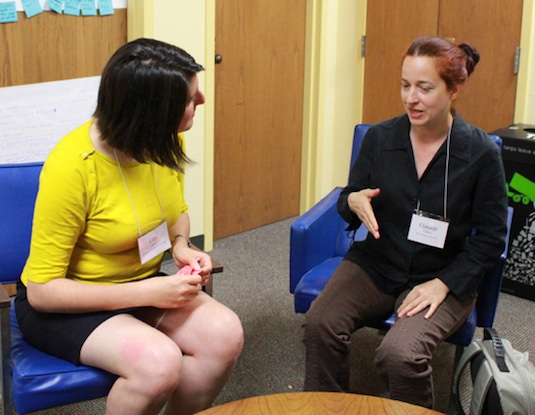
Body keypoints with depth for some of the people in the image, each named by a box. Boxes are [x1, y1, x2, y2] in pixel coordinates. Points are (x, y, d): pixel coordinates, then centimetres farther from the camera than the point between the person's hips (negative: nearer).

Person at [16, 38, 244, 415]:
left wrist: (181, 246, -8)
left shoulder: (167, 142, -8)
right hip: (66, 304, -6)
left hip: (142, 285, 6)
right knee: (159, 363, -33)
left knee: (225, 334, -23)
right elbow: (42, 289, -22)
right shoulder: (72, 165, -26)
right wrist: (148, 293, -27)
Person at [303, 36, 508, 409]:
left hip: (442, 278, -3)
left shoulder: (481, 153, -10)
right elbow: (347, 205, 9)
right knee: (319, 325, -24)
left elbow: (491, 238, -4)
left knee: (399, 354, -29)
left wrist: (443, 284, -14)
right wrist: (354, 202, -16)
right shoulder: (380, 137, -2)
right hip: (375, 265, 3)